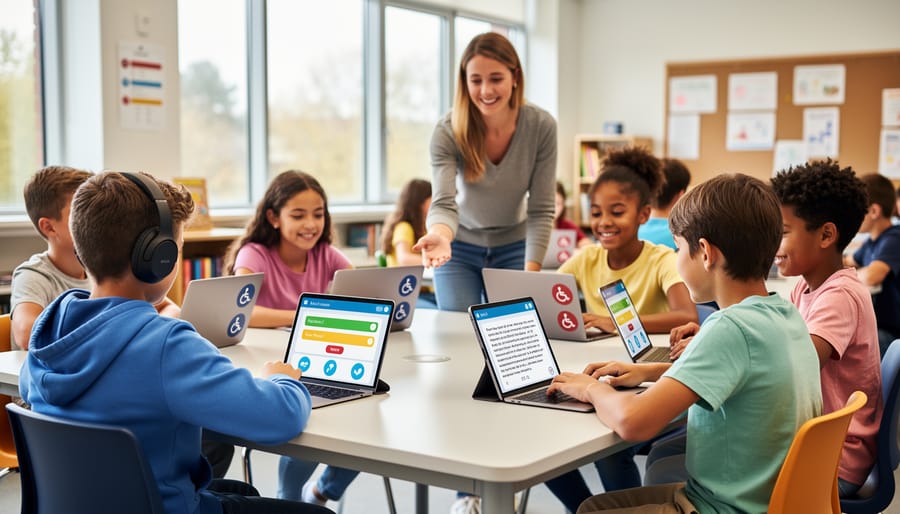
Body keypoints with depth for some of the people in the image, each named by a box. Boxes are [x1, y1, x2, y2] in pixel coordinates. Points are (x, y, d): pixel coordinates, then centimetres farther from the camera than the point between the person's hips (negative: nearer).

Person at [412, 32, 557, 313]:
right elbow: (443, 203, -32)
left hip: (514, 249, 1)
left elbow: (541, 210, -16)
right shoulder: (448, 131, -23)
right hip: (459, 250, -1)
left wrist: (531, 275, -26)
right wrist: (439, 236, -56)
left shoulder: (541, 126, -19)